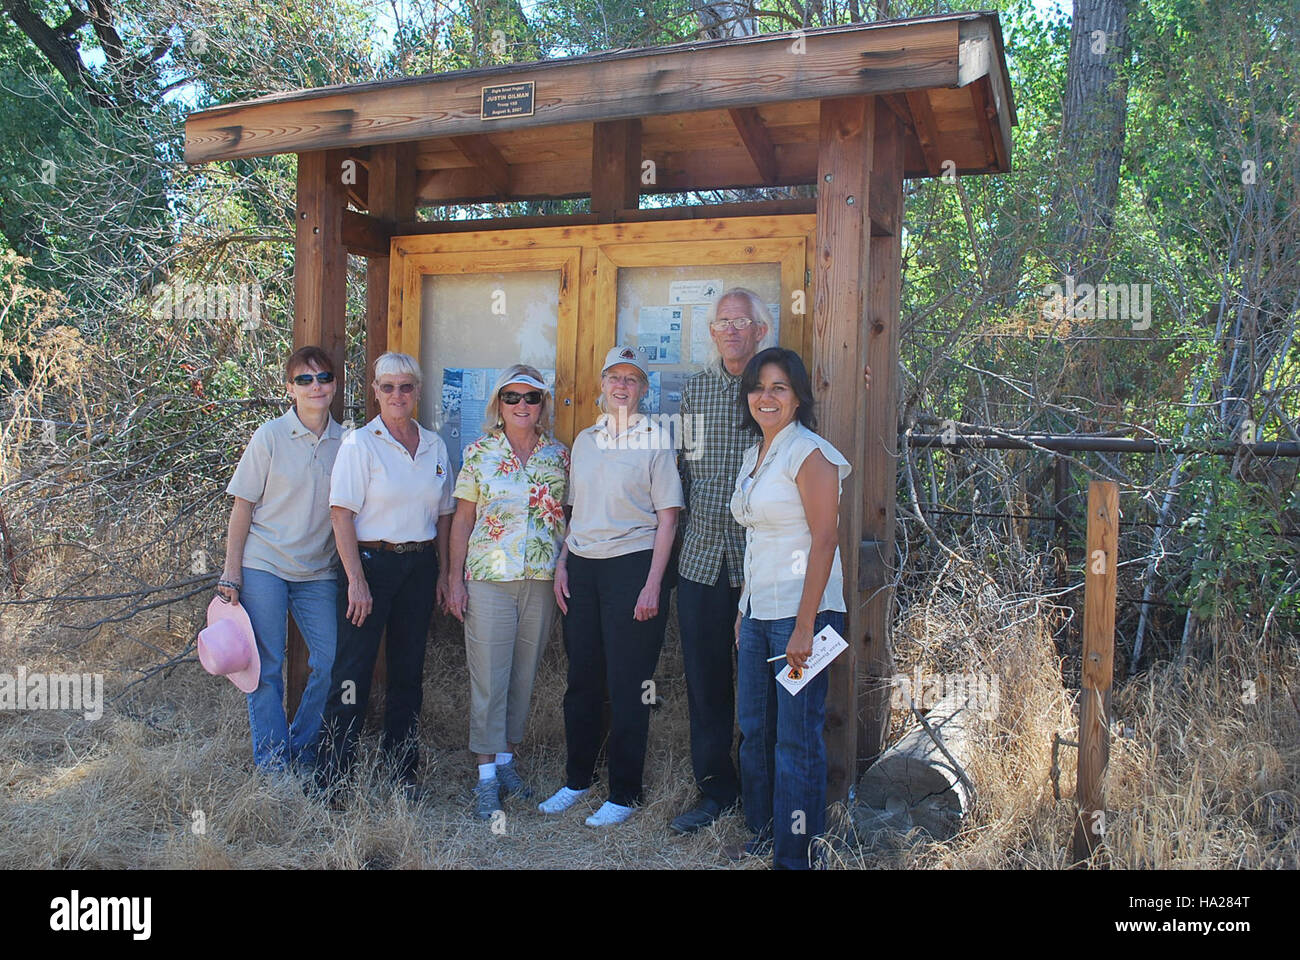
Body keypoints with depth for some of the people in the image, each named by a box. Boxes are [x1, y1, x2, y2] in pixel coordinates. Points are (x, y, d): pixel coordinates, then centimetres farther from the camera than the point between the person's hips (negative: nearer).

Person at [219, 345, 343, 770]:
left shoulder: (346, 441, 2)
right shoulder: (270, 436, -6)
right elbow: (242, 507, -2)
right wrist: (231, 573, -6)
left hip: (319, 571, 3)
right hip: (264, 565, -3)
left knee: (331, 663, -1)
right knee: (266, 668, 1)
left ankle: (303, 753, 20)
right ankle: (272, 764, 15)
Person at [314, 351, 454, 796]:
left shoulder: (434, 445, 9)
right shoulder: (360, 443, -6)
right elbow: (342, 514, -11)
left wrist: (442, 572, 9)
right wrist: (357, 580, -17)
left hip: (420, 566, 5)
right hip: (372, 562, -5)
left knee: (408, 671, 11)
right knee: (353, 672, -2)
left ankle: (400, 770, 23)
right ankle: (330, 777, 9)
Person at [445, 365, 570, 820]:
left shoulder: (559, 454, 7)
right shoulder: (479, 452, 3)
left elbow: (570, 517, 10)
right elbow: (462, 519, 4)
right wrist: (456, 578, -1)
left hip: (542, 579, 2)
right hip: (488, 578, -2)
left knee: (524, 675, 10)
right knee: (488, 676, -1)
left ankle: (506, 759, 26)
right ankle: (487, 776, 10)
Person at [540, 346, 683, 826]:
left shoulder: (655, 438, -3)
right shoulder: (585, 439, 13)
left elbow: (667, 517, -7)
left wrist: (652, 584, -13)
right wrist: (562, 564, 7)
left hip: (631, 565, -5)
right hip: (582, 567, 5)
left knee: (628, 686, 1)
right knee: (582, 679, 12)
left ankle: (624, 794, 15)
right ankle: (577, 779, 28)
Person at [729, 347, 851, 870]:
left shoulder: (809, 453, -11)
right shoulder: (753, 456, 14)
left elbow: (825, 539, -17)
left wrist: (805, 626, -21)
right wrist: (744, 611, 17)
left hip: (800, 612, -8)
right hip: (757, 613, 8)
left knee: (797, 739, 0)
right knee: (754, 730, 14)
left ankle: (793, 853, 13)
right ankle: (762, 832, 31)